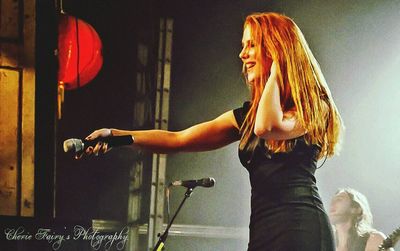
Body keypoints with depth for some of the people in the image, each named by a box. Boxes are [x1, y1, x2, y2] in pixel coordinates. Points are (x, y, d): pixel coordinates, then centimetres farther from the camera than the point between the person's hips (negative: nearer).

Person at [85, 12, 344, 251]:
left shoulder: (313, 107, -1)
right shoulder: (248, 114, 18)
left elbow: (267, 127, -22)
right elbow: (177, 139, 15)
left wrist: (276, 70, -6)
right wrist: (116, 135, 4)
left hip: (300, 228, -7)